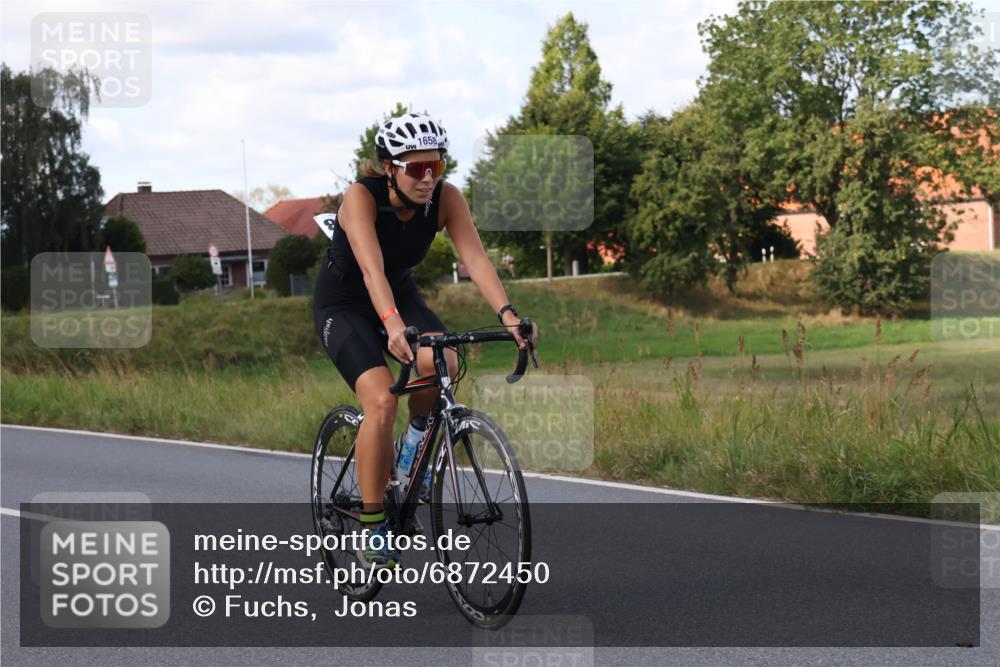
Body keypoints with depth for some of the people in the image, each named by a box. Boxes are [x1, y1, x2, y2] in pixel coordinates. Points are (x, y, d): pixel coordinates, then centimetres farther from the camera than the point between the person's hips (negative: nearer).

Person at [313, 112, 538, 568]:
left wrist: (507, 314, -44)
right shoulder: (361, 197, -29)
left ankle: (419, 433, 3)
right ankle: (371, 527, -15)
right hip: (342, 305, -4)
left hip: (400, 294, 4)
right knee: (381, 400, -27)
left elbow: (475, 258, -28)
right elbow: (371, 269, -43)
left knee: (441, 363, -30)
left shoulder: (445, 198, -17)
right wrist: (393, 326, -59)